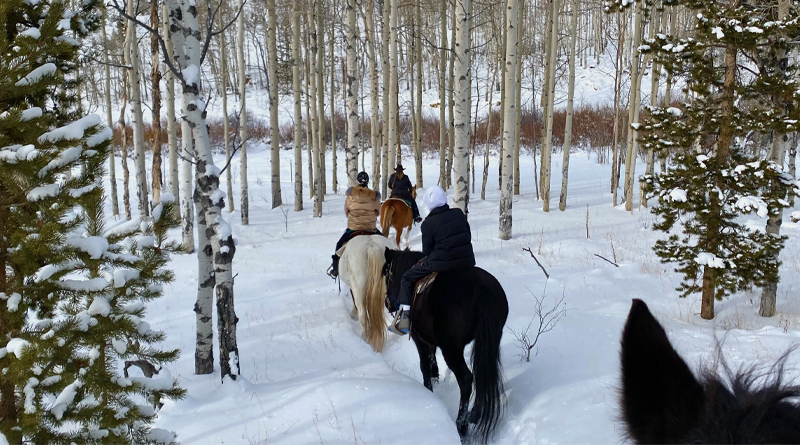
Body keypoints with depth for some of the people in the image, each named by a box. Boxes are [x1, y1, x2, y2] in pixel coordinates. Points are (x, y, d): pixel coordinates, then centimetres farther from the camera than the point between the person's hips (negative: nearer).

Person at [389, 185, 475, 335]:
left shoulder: (428, 223, -10)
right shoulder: (459, 214, 4)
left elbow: (427, 251, -5)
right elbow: (468, 237, 11)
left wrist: (429, 259, 16)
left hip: (440, 263, -5)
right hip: (466, 260, 5)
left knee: (407, 279, 12)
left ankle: (404, 319, 7)